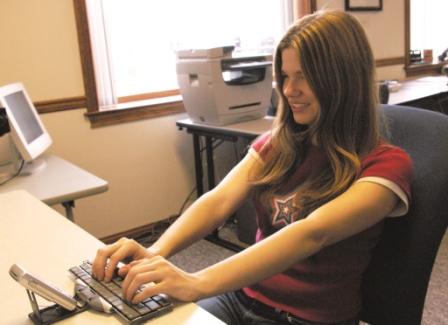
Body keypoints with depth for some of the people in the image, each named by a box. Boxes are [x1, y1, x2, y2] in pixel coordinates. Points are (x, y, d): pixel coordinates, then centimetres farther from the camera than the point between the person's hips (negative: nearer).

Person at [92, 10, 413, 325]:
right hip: (242, 296, 5)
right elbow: (220, 200, -8)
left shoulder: (386, 165, -11)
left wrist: (198, 284, -38)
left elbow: (312, 233, -27)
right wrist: (155, 252, -26)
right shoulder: (278, 142, 6)